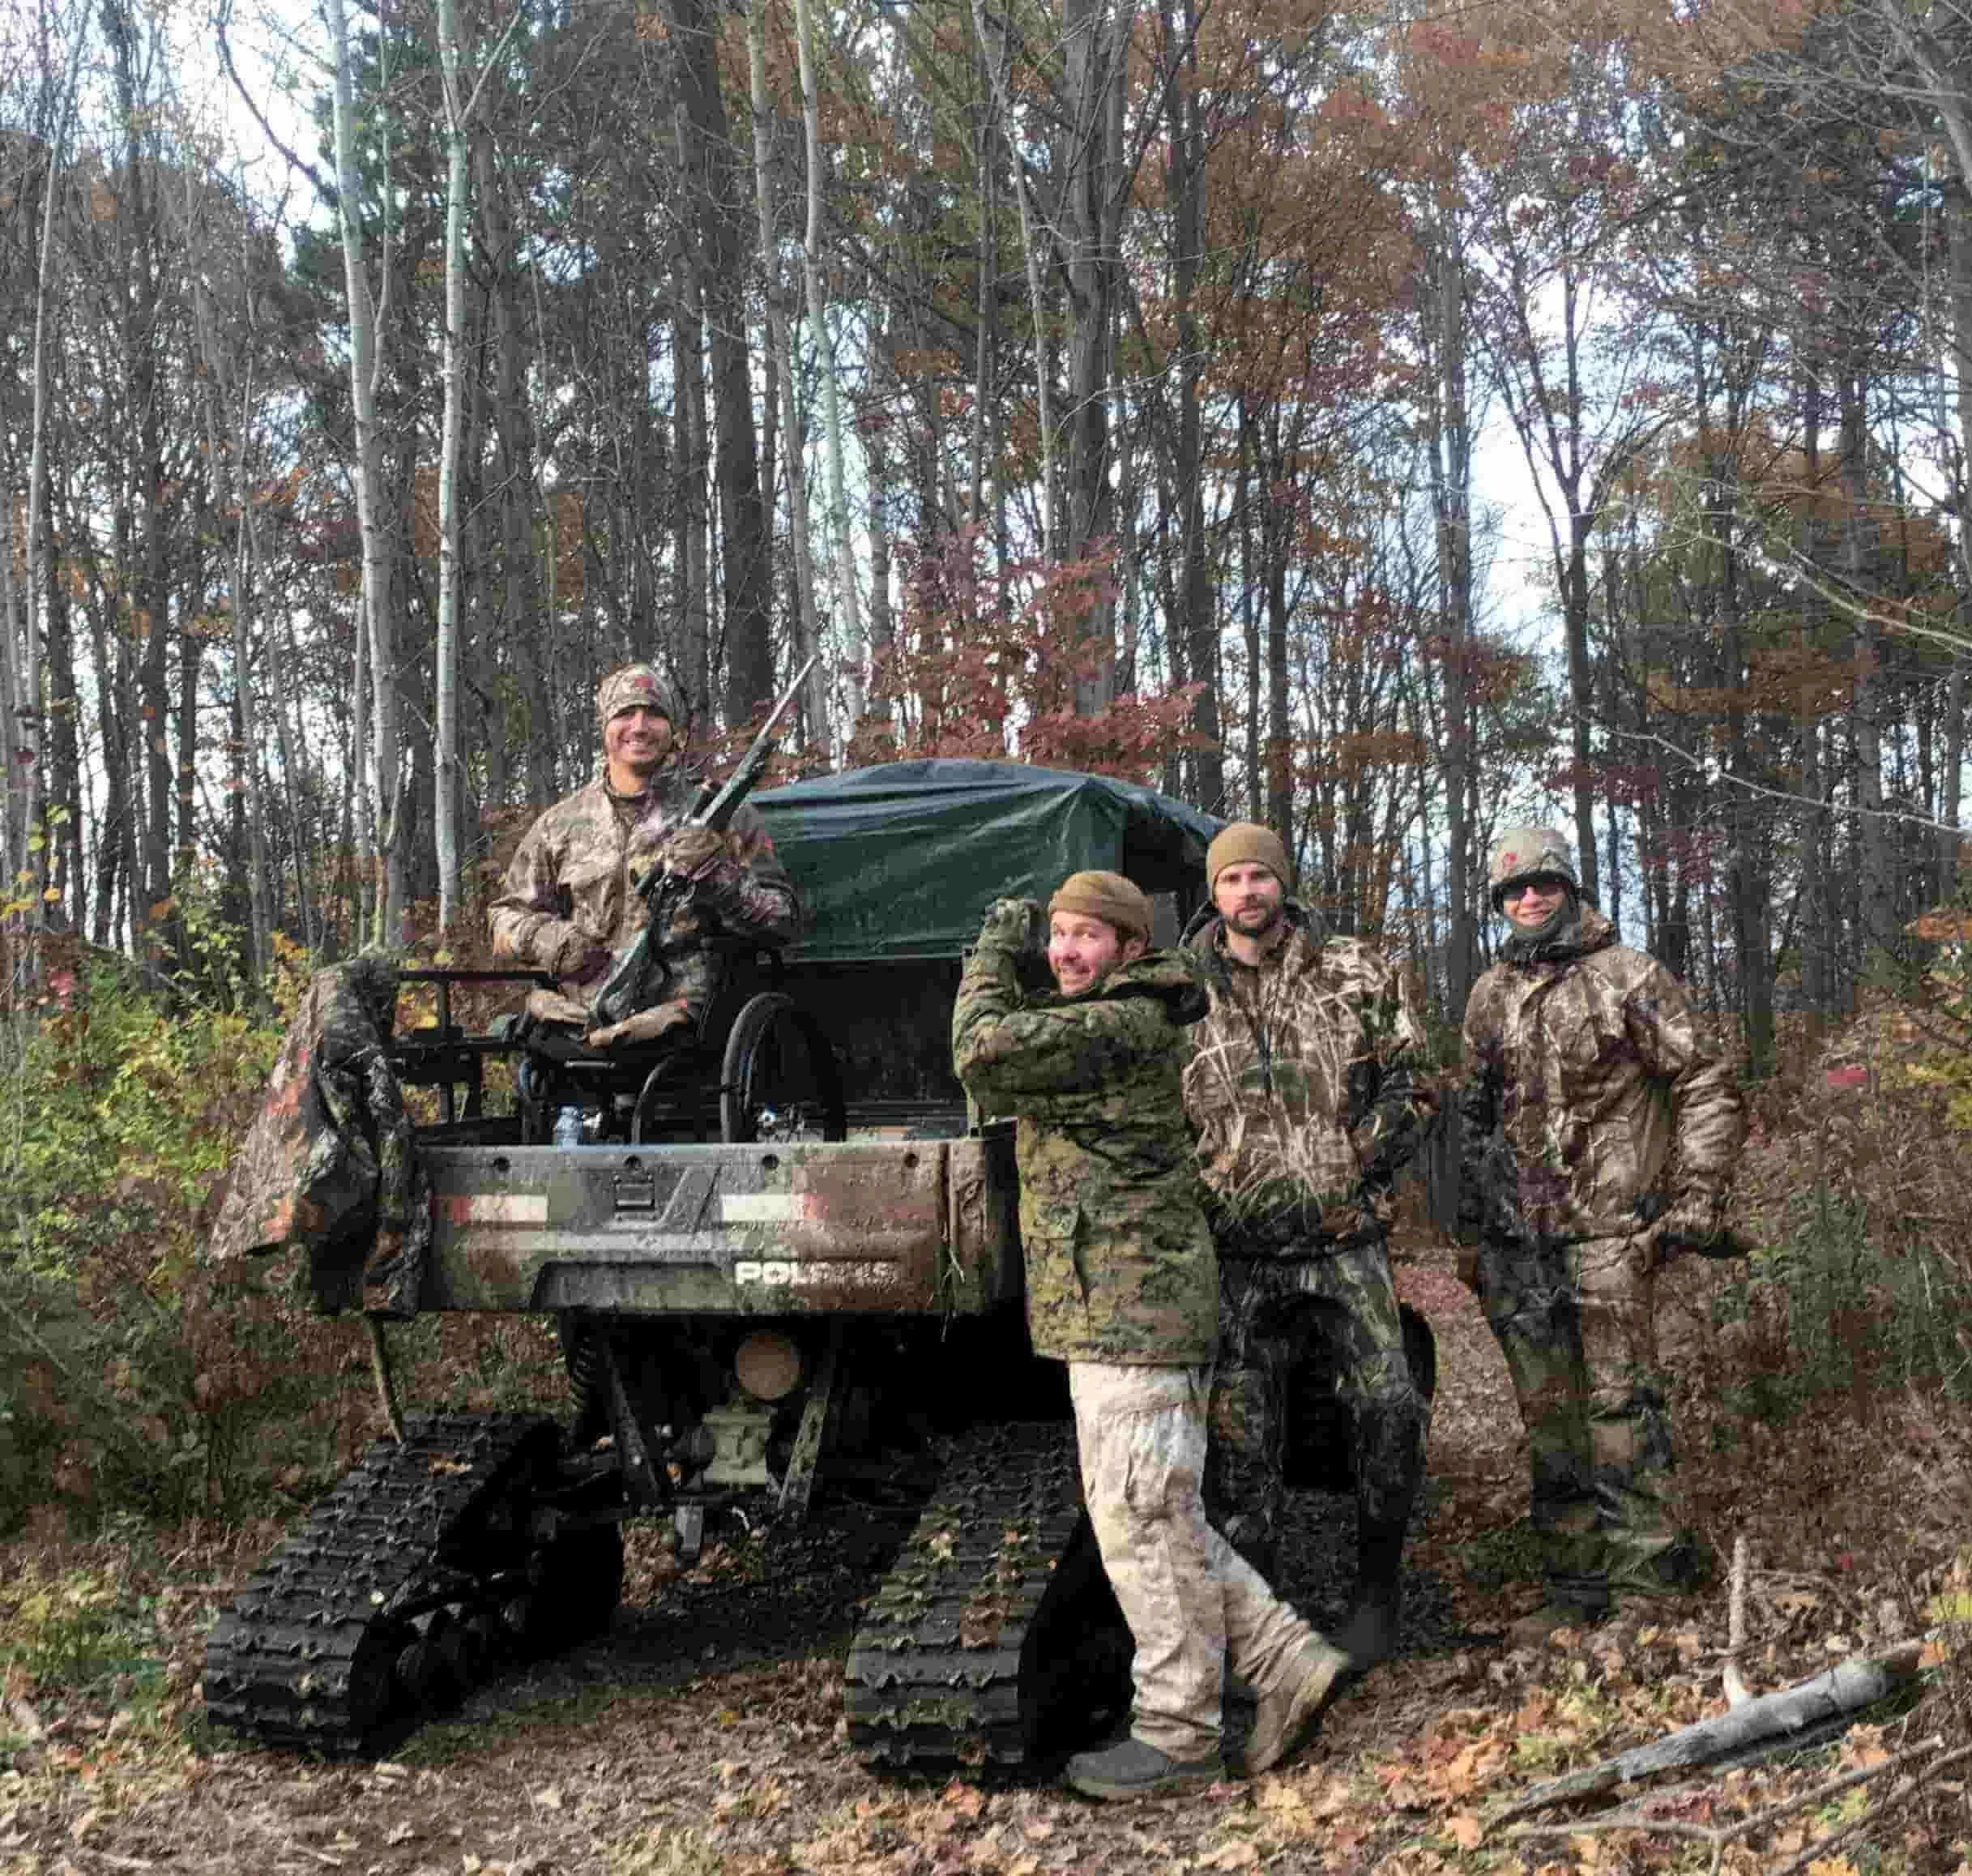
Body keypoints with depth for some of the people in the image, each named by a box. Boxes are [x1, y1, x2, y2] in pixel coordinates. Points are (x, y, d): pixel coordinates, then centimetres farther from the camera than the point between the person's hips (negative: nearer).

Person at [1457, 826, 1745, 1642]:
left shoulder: (1629, 978, -2)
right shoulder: (1490, 997, 14)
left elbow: (1709, 1086, -2)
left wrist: (1698, 1197, -9)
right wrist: (1473, 1221, 17)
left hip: (1606, 1231, -5)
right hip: (1516, 1239, 6)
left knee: (1619, 1405, -6)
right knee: (1548, 1416, 9)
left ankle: (1649, 1576, 4)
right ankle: (1578, 1585, 18)